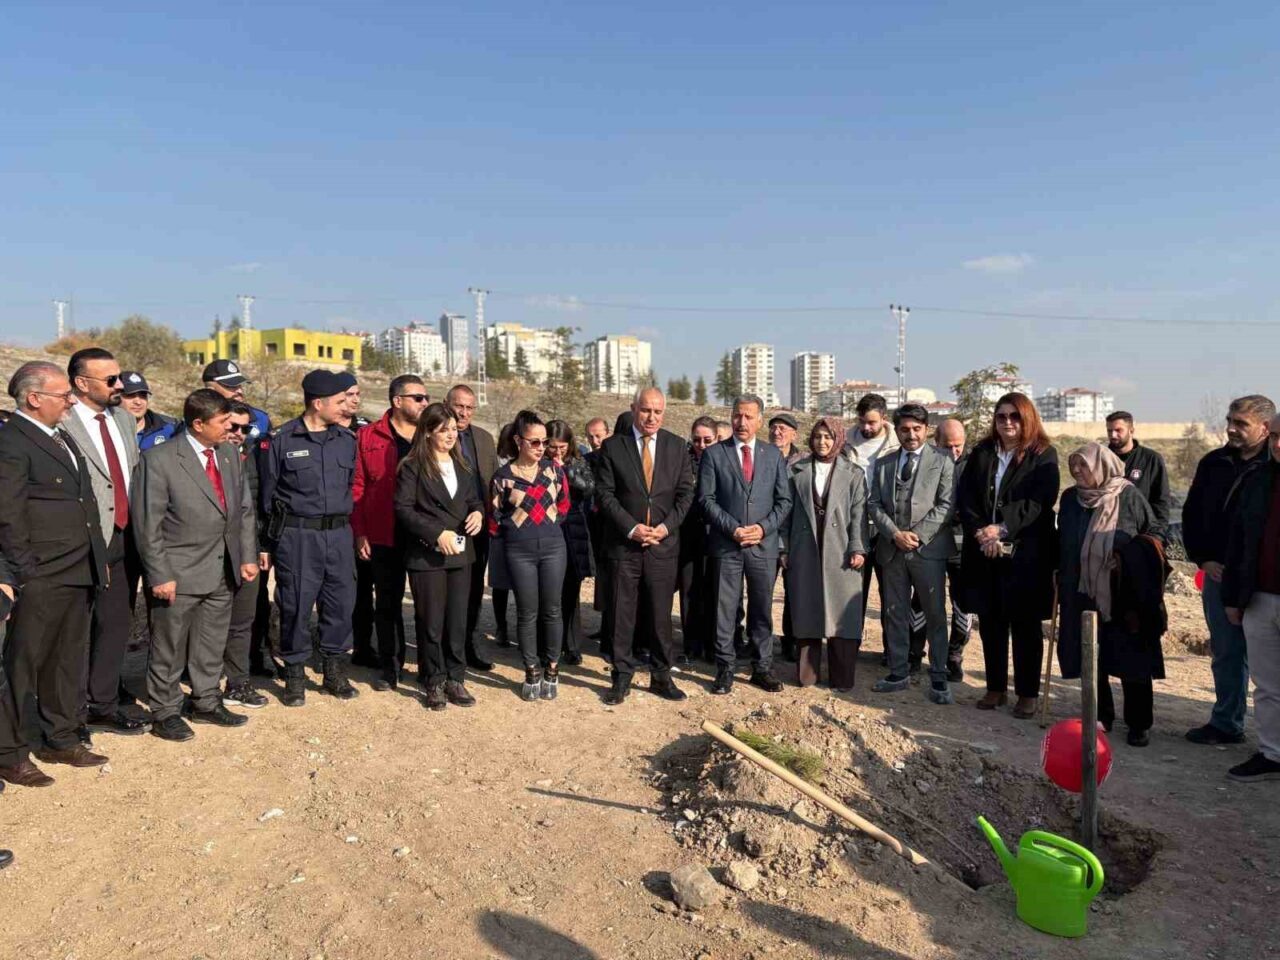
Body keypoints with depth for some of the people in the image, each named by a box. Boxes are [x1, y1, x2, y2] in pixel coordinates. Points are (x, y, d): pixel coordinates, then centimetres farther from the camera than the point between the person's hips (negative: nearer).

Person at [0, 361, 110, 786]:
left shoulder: (62, 436, 13)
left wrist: (96, 559, 14)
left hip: (80, 574, 8)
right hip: (43, 580, -8)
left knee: (69, 661, 18)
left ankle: (60, 739, 33)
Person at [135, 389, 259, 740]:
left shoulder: (229, 454, 5)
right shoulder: (160, 459, -13)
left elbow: (245, 510, 10)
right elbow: (148, 523, -13)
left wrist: (248, 556, 4)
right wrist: (160, 575, -15)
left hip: (224, 572, 6)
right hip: (179, 573, -6)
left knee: (212, 644, 18)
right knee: (169, 648, 9)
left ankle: (207, 703, 34)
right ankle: (165, 713, 24)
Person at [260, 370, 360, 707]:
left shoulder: (347, 440, 8)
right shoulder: (283, 440, -3)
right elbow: (268, 491, 2)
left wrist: (342, 521, 12)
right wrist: (275, 534, 3)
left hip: (339, 534, 4)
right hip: (296, 536, -4)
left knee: (341, 602, 8)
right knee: (296, 605, 3)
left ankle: (335, 671, 23)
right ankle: (294, 675, 19)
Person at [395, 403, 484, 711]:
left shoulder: (460, 465, 15)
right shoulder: (412, 466, -5)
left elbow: (473, 499, 20)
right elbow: (403, 508, -11)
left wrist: (478, 513, -3)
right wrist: (437, 533, -18)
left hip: (460, 553, 5)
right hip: (427, 555, -5)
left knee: (458, 621, 7)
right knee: (432, 623, 3)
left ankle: (455, 679, 18)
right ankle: (435, 682, 16)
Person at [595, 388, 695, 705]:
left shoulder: (676, 446, 6)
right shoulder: (613, 446, 0)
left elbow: (685, 492, 5)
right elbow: (605, 494, -3)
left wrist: (666, 526, -8)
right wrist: (631, 527, -13)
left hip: (663, 543, 2)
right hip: (624, 544, -1)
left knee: (661, 614, 8)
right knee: (623, 614, 5)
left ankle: (661, 676, 22)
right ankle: (622, 676, 18)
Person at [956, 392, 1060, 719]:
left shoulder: (1043, 455, 0)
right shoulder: (981, 453, 11)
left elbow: (1039, 501, -11)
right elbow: (964, 496, 3)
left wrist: (1002, 528, -19)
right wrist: (980, 532, -11)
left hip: (1026, 554, -4)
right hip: (984, 553, 4)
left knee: (1025, 625, 4)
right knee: (990, 623, 9)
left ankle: (1027, 693, 15)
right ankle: (996, 688, 21)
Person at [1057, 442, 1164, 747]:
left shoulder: (1128, 495, -7)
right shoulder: (1070, 498, 4)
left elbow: (1152, 534, 0)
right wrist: (1060, 578, 12)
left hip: (1126, 595, -4)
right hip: (1083, 594, 4)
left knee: (1131, 659, 4)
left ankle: (1139, 724, 19)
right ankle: (1100, 717, 25)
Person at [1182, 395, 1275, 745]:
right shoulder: (1213, 463, 7)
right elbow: (1192, 514, 12)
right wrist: (1204, 559, 2)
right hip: (1218, 573, 4)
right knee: (1226, 654, 13)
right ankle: (1226, 723, 24)